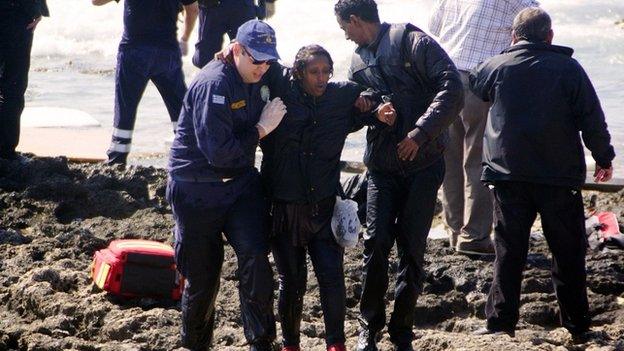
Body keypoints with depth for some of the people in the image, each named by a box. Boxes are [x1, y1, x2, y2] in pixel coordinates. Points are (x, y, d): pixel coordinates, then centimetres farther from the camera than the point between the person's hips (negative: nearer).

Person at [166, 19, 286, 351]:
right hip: (198, 191, -6)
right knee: (202, 274, 6)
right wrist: (261, 128, -17)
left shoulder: (255, 81, 4)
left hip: (240, 183, 6)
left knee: (255, 258, -12)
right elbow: (219, 152, -25)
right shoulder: (213, 84, -21)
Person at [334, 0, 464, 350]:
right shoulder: (359, 62, 14)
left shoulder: (414, 42, -6)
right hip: (383, 167, 4)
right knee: (377, 242, -4)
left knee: (413, 249, 1)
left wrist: (419, 133, -18)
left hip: (423, 163, -4)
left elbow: (452, 91, -13)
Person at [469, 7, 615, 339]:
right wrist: (604, 158, 12)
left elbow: (472, 85, 22)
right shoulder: (569, 68, -3)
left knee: (508, 250, 6)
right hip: (561, 176, -1)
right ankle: (576, 322, 12)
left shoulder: (495, 66, 0)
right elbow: (593, 119, -2)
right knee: (568, 252, 8)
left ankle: (500, 320, 4)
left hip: (509, 176, 1)